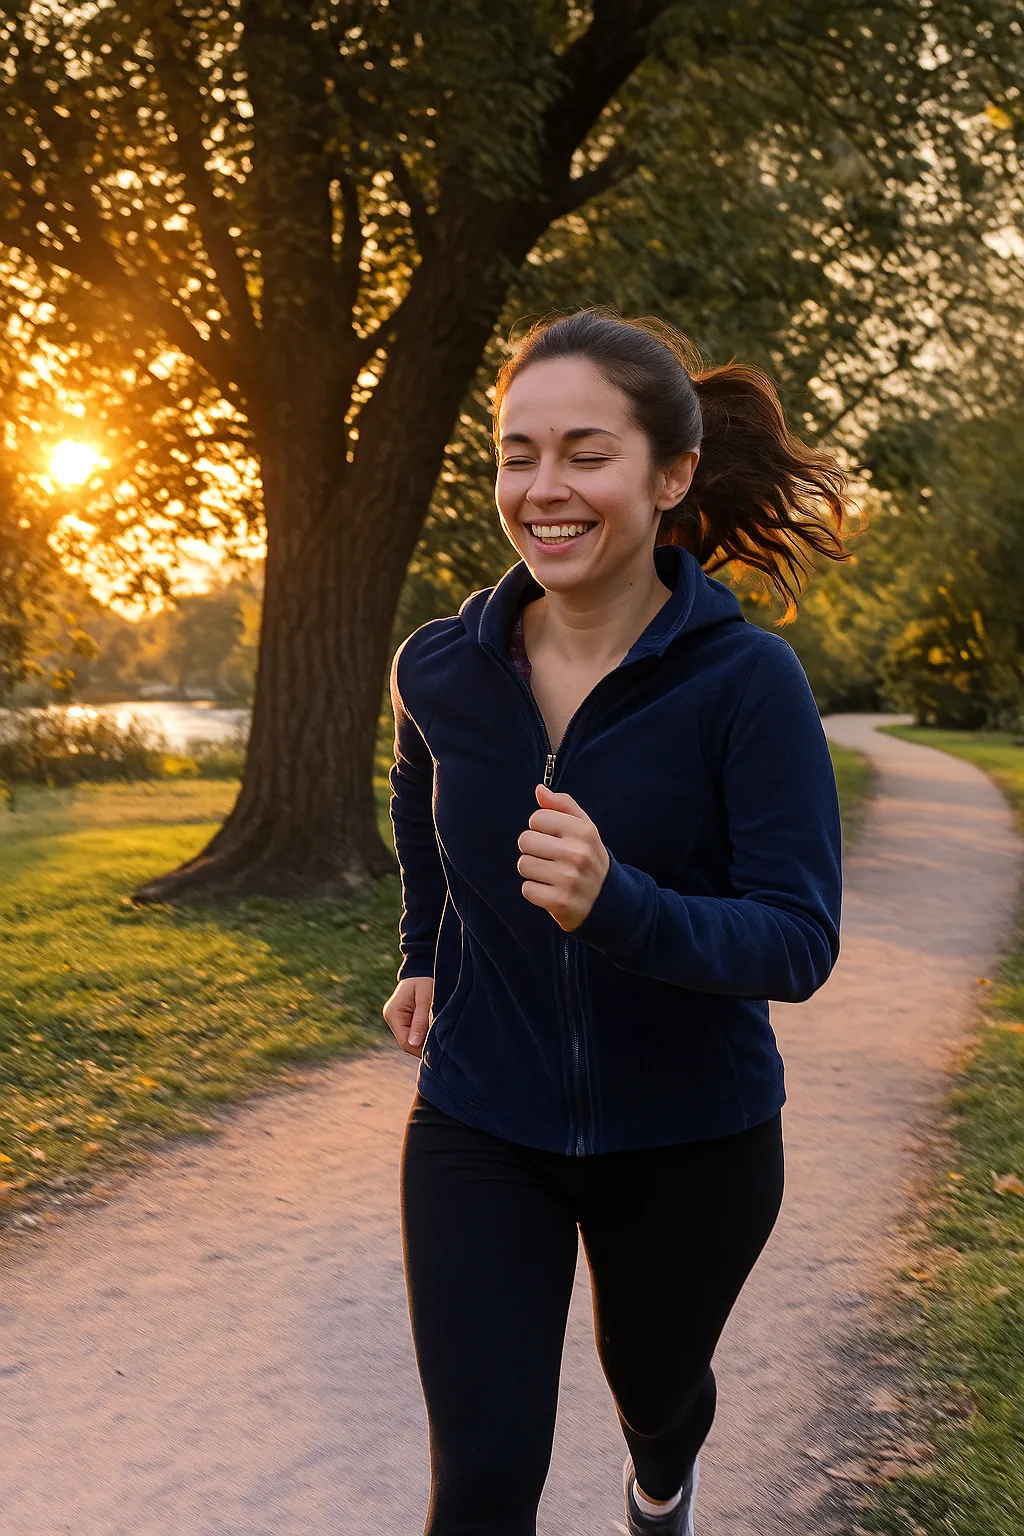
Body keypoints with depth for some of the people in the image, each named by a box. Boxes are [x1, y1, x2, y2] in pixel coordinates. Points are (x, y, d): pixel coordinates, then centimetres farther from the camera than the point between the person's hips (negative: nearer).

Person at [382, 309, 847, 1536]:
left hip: (688, 1137, -1)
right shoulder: (439, 668, -10)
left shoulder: (746, 680, -21)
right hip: (480, 1125, 1)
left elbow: (799, 942, -24)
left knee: (654, 1383, 26)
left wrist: (616, 905, -40)